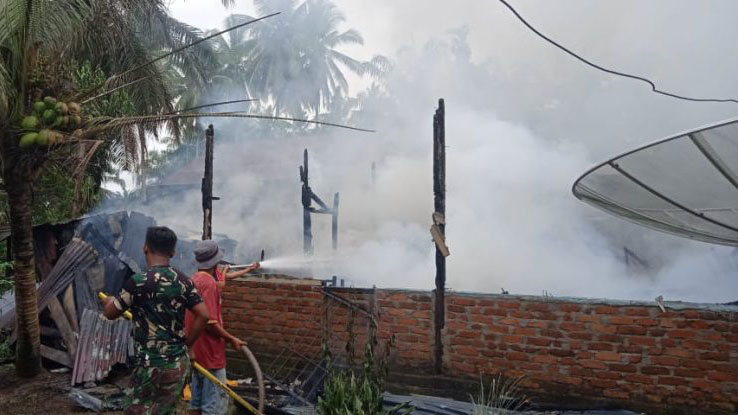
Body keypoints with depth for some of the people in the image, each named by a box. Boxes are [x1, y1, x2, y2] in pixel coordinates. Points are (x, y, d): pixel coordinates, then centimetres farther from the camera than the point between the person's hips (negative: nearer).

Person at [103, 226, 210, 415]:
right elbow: (203, 315, -1)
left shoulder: (138, 281, -13)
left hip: (153, 365, -6)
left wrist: (110, 300, 22)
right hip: (179, 363, 6)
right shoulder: (183, 281, 2)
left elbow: (110, 313, -1)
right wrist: (187, 344, 10)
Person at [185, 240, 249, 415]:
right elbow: (209, 322, -22)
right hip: (210, 354, -9)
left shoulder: (193, 281, 8)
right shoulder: (209, 283, -19)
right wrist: (231, 339, -12)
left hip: (195, 352, 9)